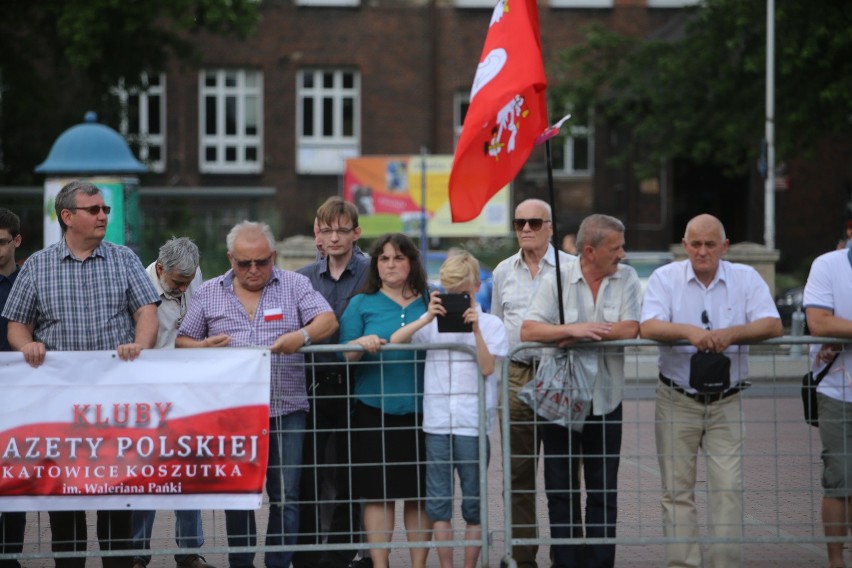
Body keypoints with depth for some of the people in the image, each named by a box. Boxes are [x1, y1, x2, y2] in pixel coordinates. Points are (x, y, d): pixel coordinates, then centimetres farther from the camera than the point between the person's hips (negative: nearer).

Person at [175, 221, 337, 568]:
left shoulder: (294, 286, 4)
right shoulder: (209, 294, 8)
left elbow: (328, 321, -6)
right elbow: (181, 342, 12)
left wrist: (302, 336, -27)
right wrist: (203, 347, -11)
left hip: (285, 411, -1)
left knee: (285, 497, 0)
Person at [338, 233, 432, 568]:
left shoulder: (431, 304, 10)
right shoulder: (361, 304, 8)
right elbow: (343, 355, 1)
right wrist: (361, 344, -19)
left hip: (421, 411, 1)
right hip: (374, 411, -1)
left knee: (420, 493, 4)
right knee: (378, 493, 0)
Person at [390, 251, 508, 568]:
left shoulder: (490, 324, 2)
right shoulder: (434, 322, 7)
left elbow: (487, 368, -9)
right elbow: (395, 340, -5)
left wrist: (476, 330, -17)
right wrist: (426, 318, -15)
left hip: (473, 425, -2)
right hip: (437, 423, 2)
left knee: (473, 504, 5)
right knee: (438, 501, 4)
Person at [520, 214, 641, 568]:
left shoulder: (626, 278, 1)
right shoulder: (558, 280, -3)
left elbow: (630, 329, -12)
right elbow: (528, 330, -11)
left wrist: (582, 334, -15)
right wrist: (571, 329, -23)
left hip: (605, 399, 0)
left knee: (604, 492, 5)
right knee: (560, 488, 6)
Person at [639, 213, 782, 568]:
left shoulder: (746, 278, 2)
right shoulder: (666, 277, 0)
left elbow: (772, 325, -10)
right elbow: (648, 327, -14)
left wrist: (731, 334, -27)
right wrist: (689, 331, -32)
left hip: (727, 402, 0)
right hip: (677, 401, 0)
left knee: (729, 488, -5)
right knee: (677, 491, 2)